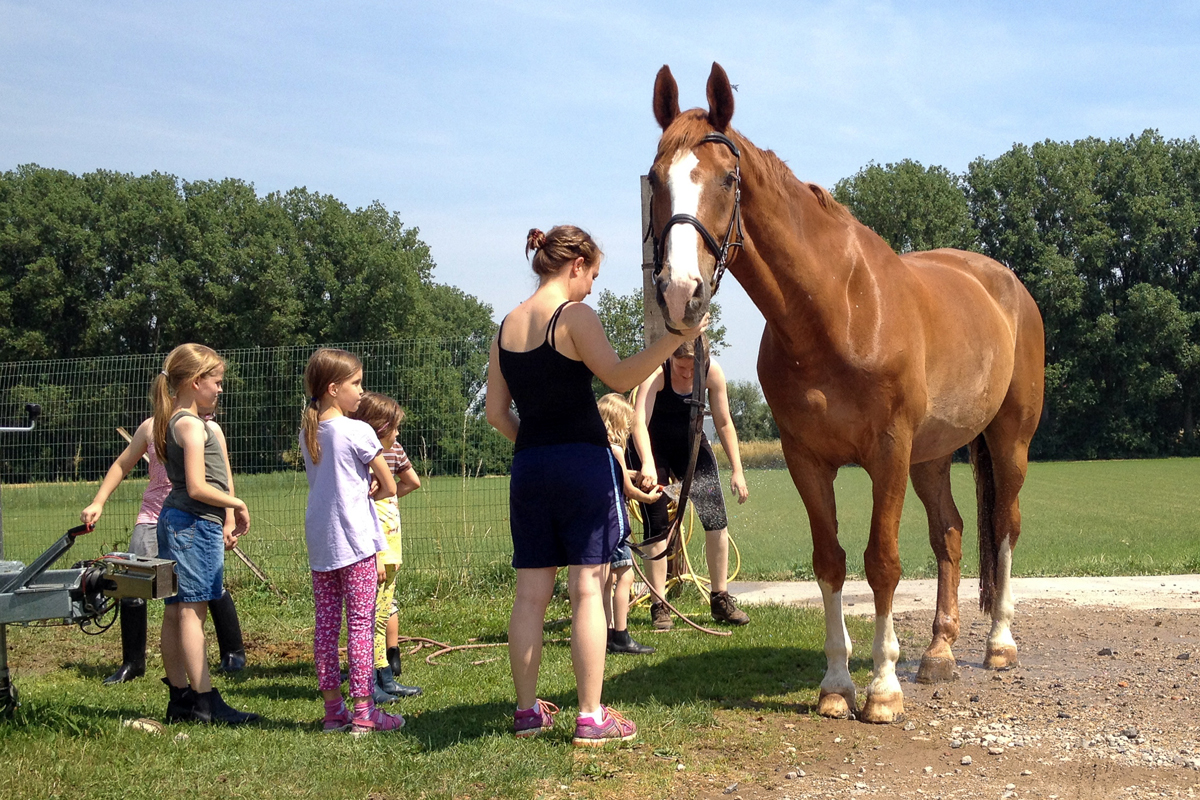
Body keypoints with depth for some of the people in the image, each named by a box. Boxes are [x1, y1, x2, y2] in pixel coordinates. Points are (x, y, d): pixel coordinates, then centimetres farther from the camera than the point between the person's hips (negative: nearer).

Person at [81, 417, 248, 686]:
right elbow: (121, 466, 14)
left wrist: (228, 523, -6)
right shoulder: (151, 427, 6)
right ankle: (132, 663, 10)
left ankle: (233, 653, 20)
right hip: (153, 516, 2)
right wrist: (98, 503, 6)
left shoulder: (209, 429, 1)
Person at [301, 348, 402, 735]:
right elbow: (389, 488, -7)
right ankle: (363, 711, -3)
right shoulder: (358, 431, -11)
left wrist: (359, 487, 6)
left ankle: (333, 709, 13)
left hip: (319, 541, 7)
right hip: (355, 540, -6)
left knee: (326, 623, 8)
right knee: (361, 623, -3)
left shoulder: (308, 432, 9)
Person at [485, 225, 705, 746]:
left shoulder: (506, 327, 12)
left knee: (530, 592, 10)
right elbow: (620, 378, -17)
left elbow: (496, 413, 12)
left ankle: (527, 710, 16)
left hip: (528, 468, 6)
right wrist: (674, 337, -21)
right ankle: (591, 718, -3)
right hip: (583, 463, -6)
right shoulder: (574, 316, -8)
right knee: (588, 589, -3)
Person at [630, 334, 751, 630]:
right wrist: (647, 465, -57)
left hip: (691, 443, 4)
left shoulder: (712, 372, -18)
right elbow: (639, 421, -42)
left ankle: (720, 600, 7)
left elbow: (723, 423, -7)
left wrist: (737, 470, -8)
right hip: (653, 448, -4)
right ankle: (659, 607, 1)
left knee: (717, 520, -5)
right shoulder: (656, 371, -29)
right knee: (657, 526, -7)